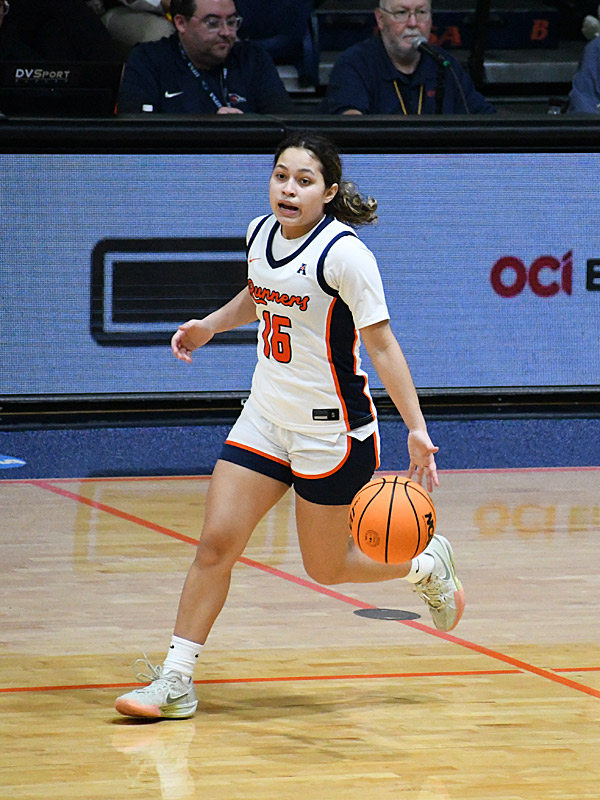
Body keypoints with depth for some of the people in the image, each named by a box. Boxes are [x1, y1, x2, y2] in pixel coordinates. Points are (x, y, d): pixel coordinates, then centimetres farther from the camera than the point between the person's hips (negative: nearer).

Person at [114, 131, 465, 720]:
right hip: (265, 417, 6)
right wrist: (209, 325, 15)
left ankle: (426, 563, 35)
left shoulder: (344, 253, -19)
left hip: (332, 429, -6)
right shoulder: (260, 234, 2)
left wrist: (416, 429, -23)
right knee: (216, 543, -4)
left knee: (327, 567, 7)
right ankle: (176, 680, 1)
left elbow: (381, 344, -18)